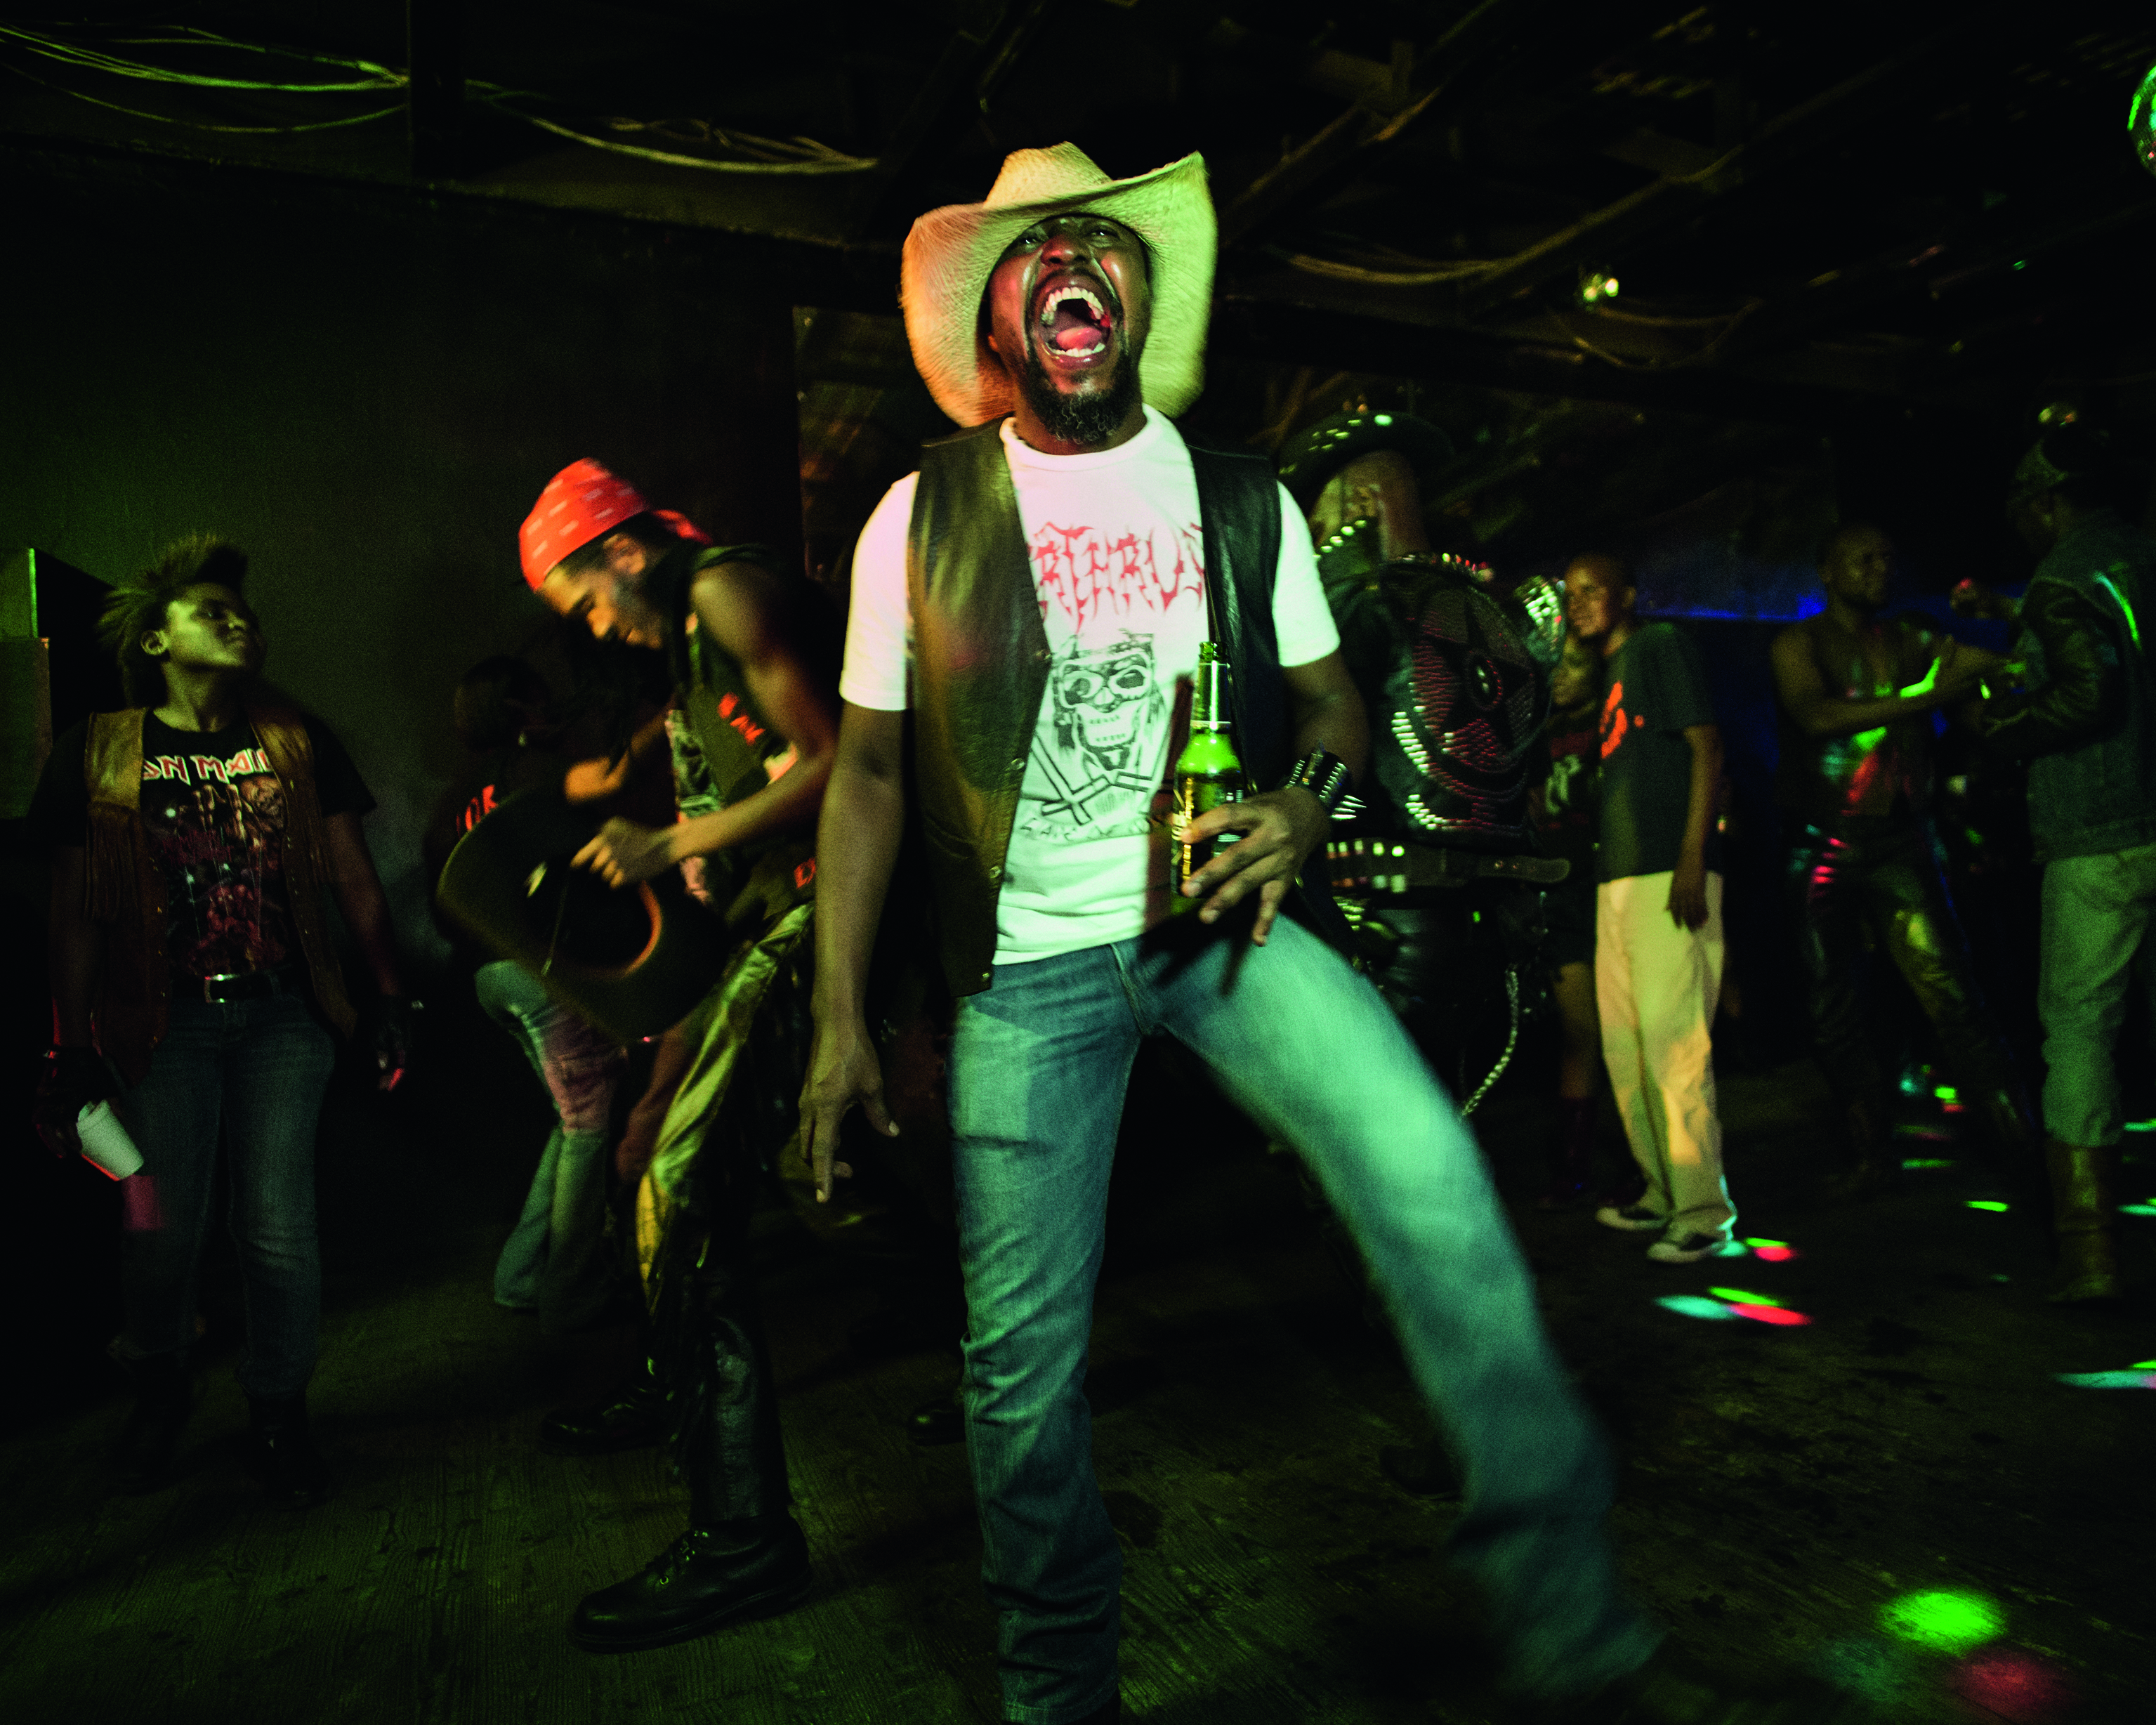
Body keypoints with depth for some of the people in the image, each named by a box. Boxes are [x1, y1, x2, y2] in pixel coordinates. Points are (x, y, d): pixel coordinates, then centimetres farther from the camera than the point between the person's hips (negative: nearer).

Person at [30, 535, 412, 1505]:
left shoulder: (296, 741, 6)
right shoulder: (100, 755, 3)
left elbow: (355, 879, 8)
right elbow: (77, 912, 4)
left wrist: (389, 996, 4)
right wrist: (73, 1049, 2)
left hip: (284, 1013, 1)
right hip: (168, 1020, 0)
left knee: (279, 1230, -1)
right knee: (163, 1230, 4)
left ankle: (278, 1419, 19)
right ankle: (159, 1392, 34)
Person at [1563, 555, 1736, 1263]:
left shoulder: (1663, 645, 0)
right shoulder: (1610, 674, 23)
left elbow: (1707, 747, -9)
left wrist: (1692, 859, -18)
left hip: (1669, 872, -9)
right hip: (1618, 874, 9)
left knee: (1671, 1042, -12)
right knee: (1624, 1046, 9)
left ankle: (1703, 1211, -6)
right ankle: (1662, 1195, 19)